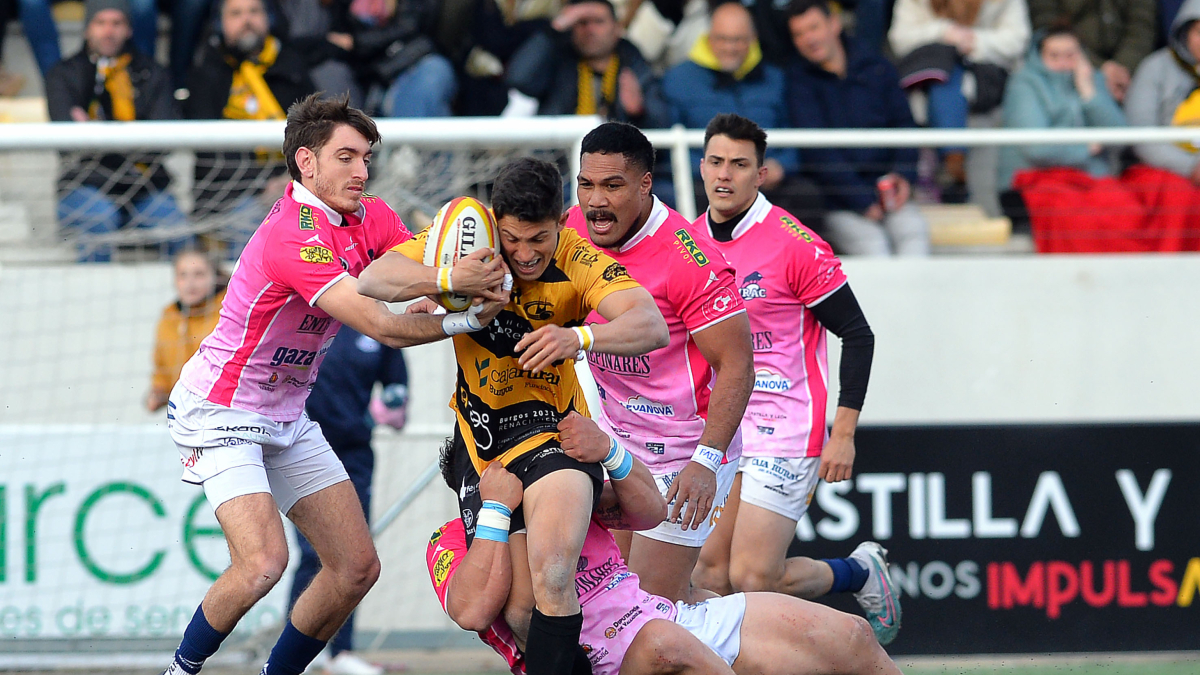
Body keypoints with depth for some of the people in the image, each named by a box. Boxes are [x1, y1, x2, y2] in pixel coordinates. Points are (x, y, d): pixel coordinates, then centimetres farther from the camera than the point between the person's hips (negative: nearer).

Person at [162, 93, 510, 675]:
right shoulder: (294, 237, -28)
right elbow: (381, 326, -33)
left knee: (357, 567, 3)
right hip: (218, 413, -9)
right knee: (262, 562, -25)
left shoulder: (370, 218, 0)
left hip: (287, 418, 9)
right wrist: (465, 320, -33)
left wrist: (460, 278, -33)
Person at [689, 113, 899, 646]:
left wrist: (843, 433, -12)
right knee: (710, 574, -6)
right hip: (718, 432, 6)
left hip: (785, 432, -6)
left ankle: (861, 572, 15)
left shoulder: (793, 243, -11)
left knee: (753, 578, -11)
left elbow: (857, 334, -8)